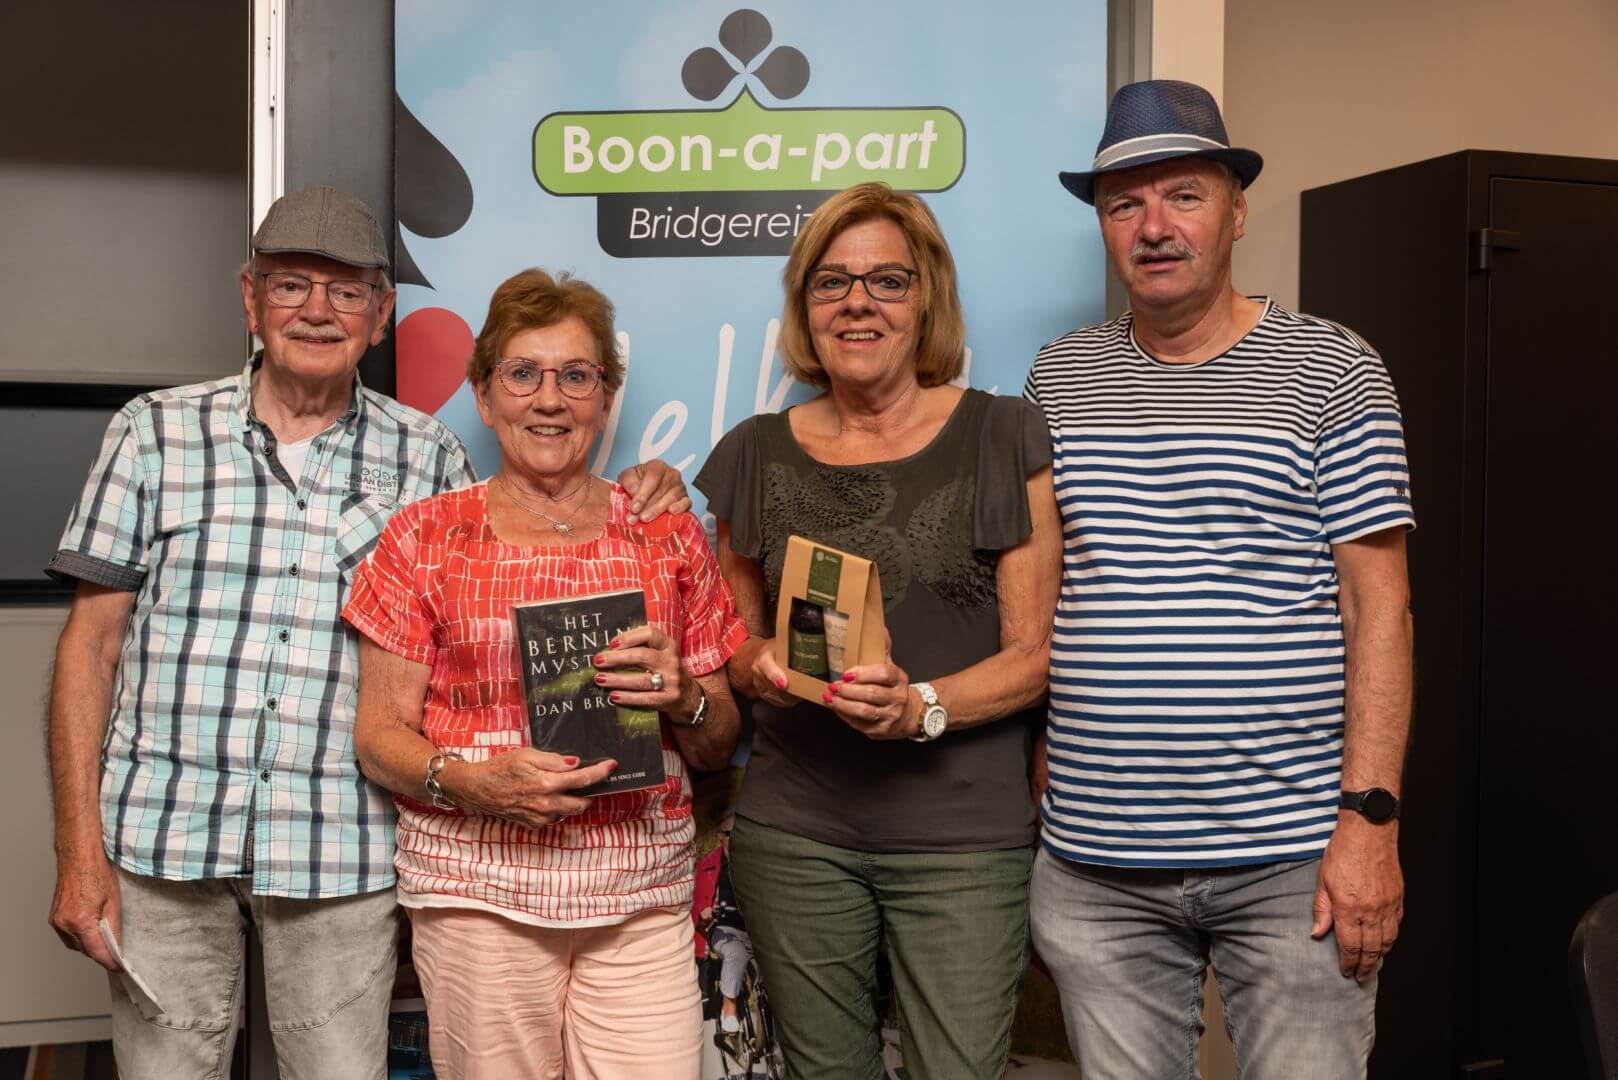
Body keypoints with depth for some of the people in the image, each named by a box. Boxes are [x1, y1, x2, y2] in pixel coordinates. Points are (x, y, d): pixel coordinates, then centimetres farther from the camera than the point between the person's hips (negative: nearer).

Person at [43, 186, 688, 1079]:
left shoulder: (427, 457, 7)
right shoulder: (155, 431, 5)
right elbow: (92, 640, 4)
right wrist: (79, 848, -2)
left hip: (339, 852, 0)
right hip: (161, 832, 0)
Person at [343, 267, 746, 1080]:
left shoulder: (670, 538, 8)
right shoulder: (426, 536, 3)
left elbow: (719, 745, 12)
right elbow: (380, 735, 3)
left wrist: (683, 699, -10)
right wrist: (469, 781, -16)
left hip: (641, 898, 2)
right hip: (478, 890, -1)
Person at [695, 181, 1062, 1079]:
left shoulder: (1001, 439, -3)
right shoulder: (757, 454, 6)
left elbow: (1036, 651, -3)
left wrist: (921, 707, -20)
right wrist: (762, 666, -7)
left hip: (961, 836, -2)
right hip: (794, 829, 3)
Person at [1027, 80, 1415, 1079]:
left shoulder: (1334, 374, -1)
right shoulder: (1058, 378, 8)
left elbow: (1379, 608, -4)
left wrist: (1370, 817, -11)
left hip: (1293, 860, -2)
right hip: (1096, 860, 3)